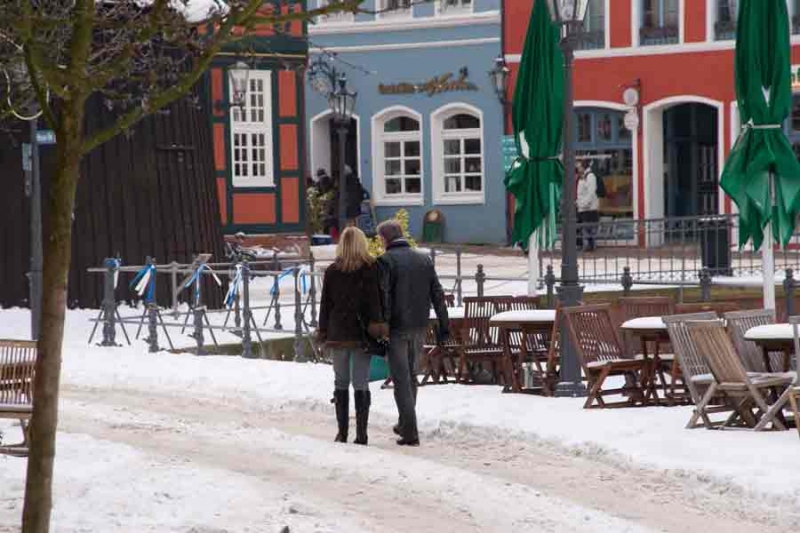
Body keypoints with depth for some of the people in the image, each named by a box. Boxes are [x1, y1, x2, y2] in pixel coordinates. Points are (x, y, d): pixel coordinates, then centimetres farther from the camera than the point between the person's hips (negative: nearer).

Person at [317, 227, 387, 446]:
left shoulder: (332, 271, 2)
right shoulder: (371, 269, -4)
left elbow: (326, 304, 5)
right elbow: (375, 300, -8)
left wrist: (323, 331, 11)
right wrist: (378, 326, -8)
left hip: (338, 334, 1)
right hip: (362, 335, -1)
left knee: (341, 383, 10)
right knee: (361, 384, 1)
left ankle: (342, 431, 9)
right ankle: (361, 433, -3)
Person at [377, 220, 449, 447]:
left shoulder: (386, 261, -9)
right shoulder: (424, 259, 9)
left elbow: (383, 297, -17)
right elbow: (437, 294, 8)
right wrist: (444, 325, 11)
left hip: (397, 327, -6)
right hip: (419, 327, 6)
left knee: (401, 379, -3)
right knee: (411, 374, 20)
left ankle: (410, 432, -9)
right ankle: (404, 424, 31)